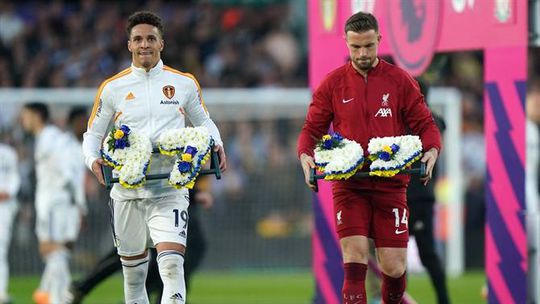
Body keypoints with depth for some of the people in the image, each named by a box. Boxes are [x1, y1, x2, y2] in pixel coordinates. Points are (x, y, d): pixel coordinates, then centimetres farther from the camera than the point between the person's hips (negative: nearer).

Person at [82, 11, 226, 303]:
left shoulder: (184, 83, 7)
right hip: (127, 189, 2)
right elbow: (93, 134, 13)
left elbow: (203, 121, 21)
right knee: (133, 268, 10)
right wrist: (93, 160, -8)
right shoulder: (112, 88, 6)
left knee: (172, 264, -19)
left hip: (170, 189, -2)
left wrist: (216, 145, 1)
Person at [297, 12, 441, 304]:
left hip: (390, 185, 0)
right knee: (354, 262, -12)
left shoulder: (400, 81, 5)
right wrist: (305, 156, -10)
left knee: (394, 268, 1)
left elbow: (424, 124, 8)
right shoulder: (332, 84, 5)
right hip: (348, 185, 0)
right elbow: (312, 128, 10)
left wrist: (431, 151, -12)